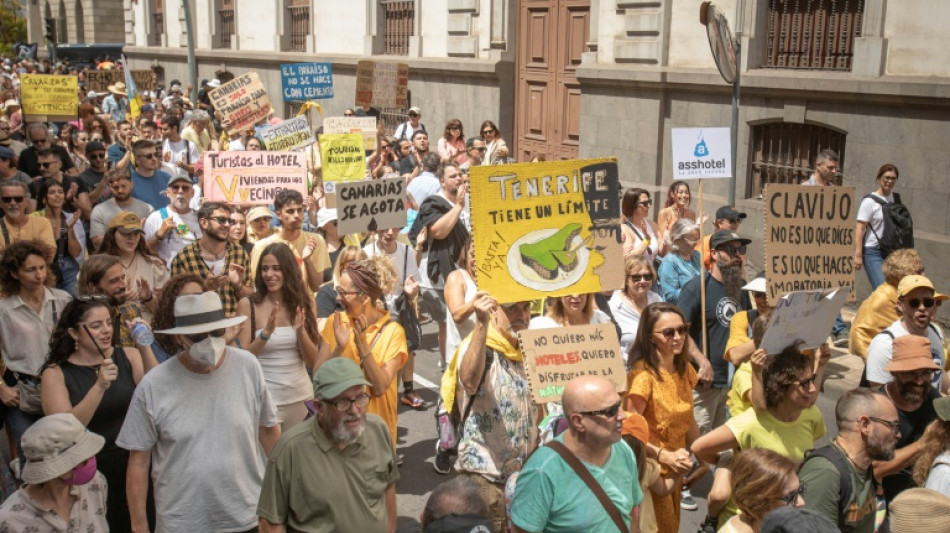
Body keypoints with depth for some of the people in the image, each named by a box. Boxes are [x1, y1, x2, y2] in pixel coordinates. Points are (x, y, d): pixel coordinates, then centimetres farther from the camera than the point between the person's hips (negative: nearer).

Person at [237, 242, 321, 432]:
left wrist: (300, 330, -18)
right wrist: (266, 332, -25)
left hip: (301, 396, 3)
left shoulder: (304, 303, 1)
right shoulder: (248, 304, -7)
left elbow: (312, 361, -1)